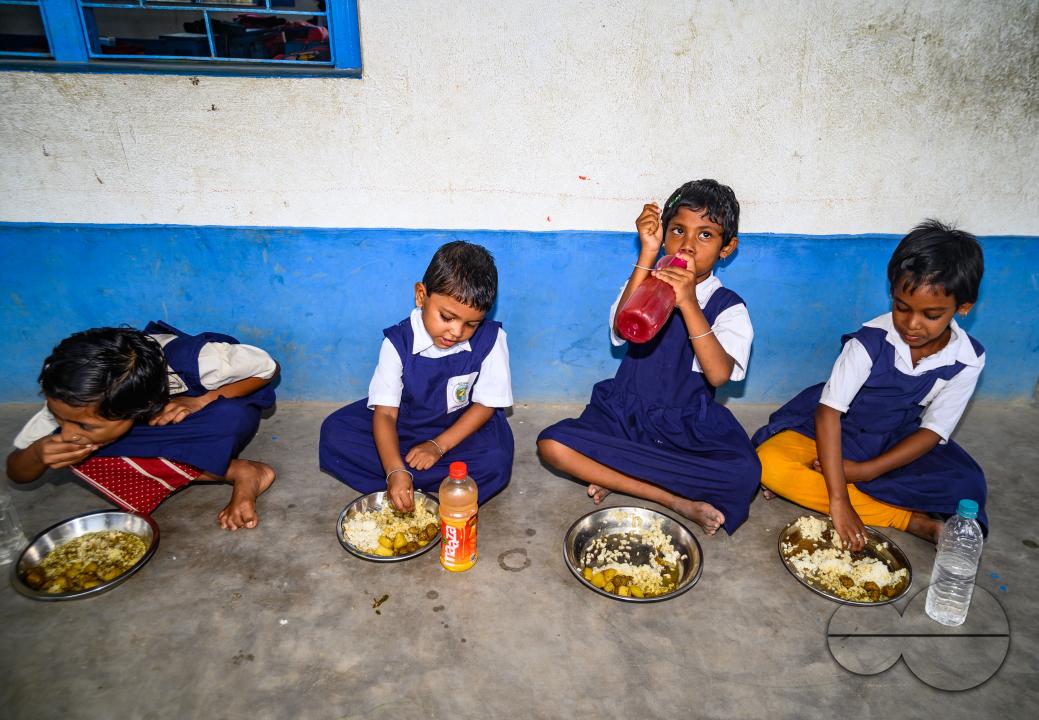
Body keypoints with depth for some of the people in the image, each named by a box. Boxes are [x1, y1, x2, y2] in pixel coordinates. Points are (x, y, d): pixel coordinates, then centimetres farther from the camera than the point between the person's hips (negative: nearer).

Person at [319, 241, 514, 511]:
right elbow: (385, 412, -24)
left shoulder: (490, 339, -18)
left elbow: (486, 404, -11)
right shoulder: (398, 341, -19)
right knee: (335, 432, -18)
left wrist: (439, 446, -21)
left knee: (495, 463, -33)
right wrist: (395, 470, -41)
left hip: (462, 428, -1)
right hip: (404, 424, 1)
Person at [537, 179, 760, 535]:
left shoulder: (728, 307, -4)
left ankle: (613, 477, -18)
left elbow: (719, 374, -22)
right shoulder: (645, 284, 3)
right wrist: (647, 254, -21)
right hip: (626, 415, 2)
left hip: (688, 430, -1)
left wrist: (688, 303, -32)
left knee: (744, 472, -30)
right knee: (553, 444, -24)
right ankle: (678, 501, -19)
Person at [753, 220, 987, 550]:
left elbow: (933, 431, -9)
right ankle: (914, 521, -25)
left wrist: (866, 471, -23)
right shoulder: (870, 341, -23)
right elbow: (829, 411, -28)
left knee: (967, 485, -25)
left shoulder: (967, 359, -13)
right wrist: (838, 500, -35)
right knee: (769, 465, -31)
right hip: (835, 431, -2)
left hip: (897, 444, 2)